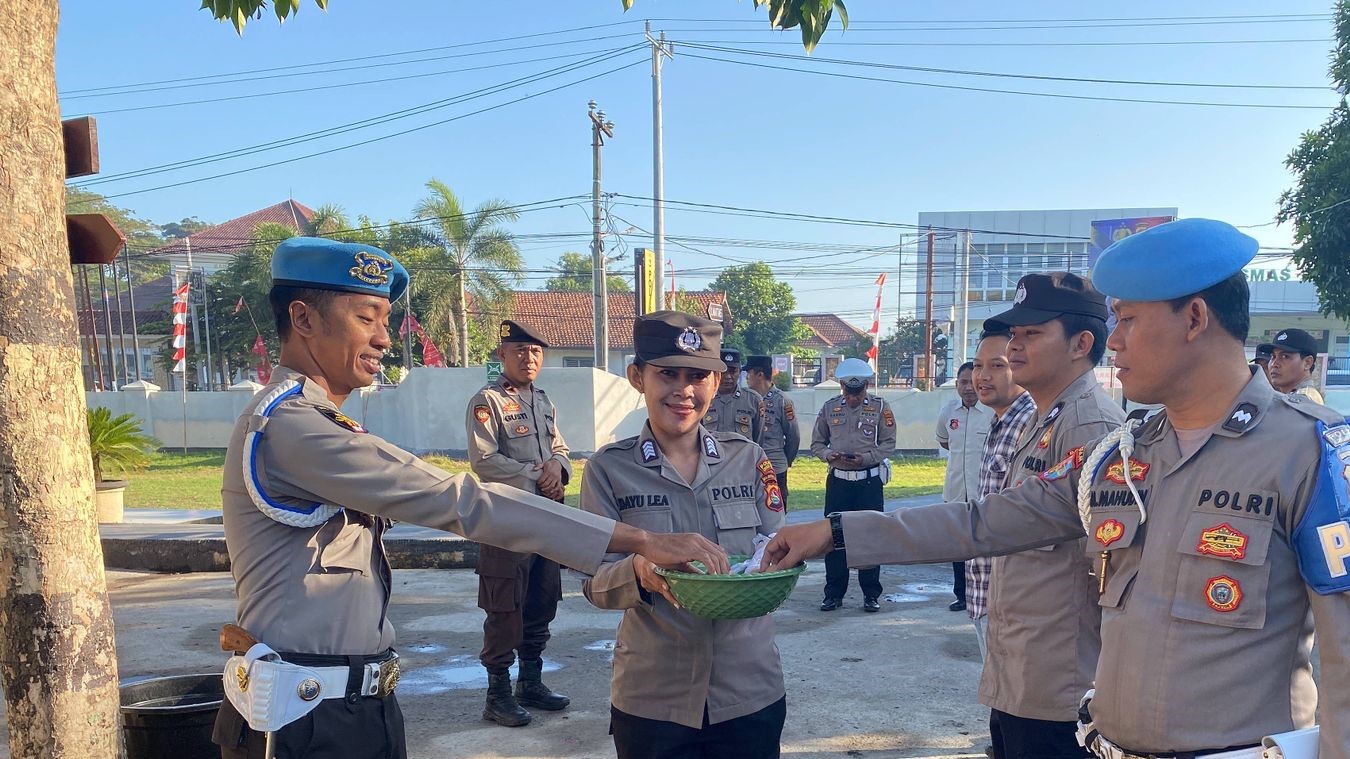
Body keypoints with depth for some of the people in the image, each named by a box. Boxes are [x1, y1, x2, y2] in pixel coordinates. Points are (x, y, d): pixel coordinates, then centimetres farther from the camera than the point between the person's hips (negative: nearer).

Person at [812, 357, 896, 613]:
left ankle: (871, 594, 14)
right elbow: (816, 443, 8)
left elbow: (888, 444, -1)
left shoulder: (880, 407, 0)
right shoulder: (830, 407, 5)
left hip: (869, 480, -2)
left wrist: (865, 458, -17)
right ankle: (834, 593, 14)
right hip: (838, 479, 2)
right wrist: (829, 455, -13)